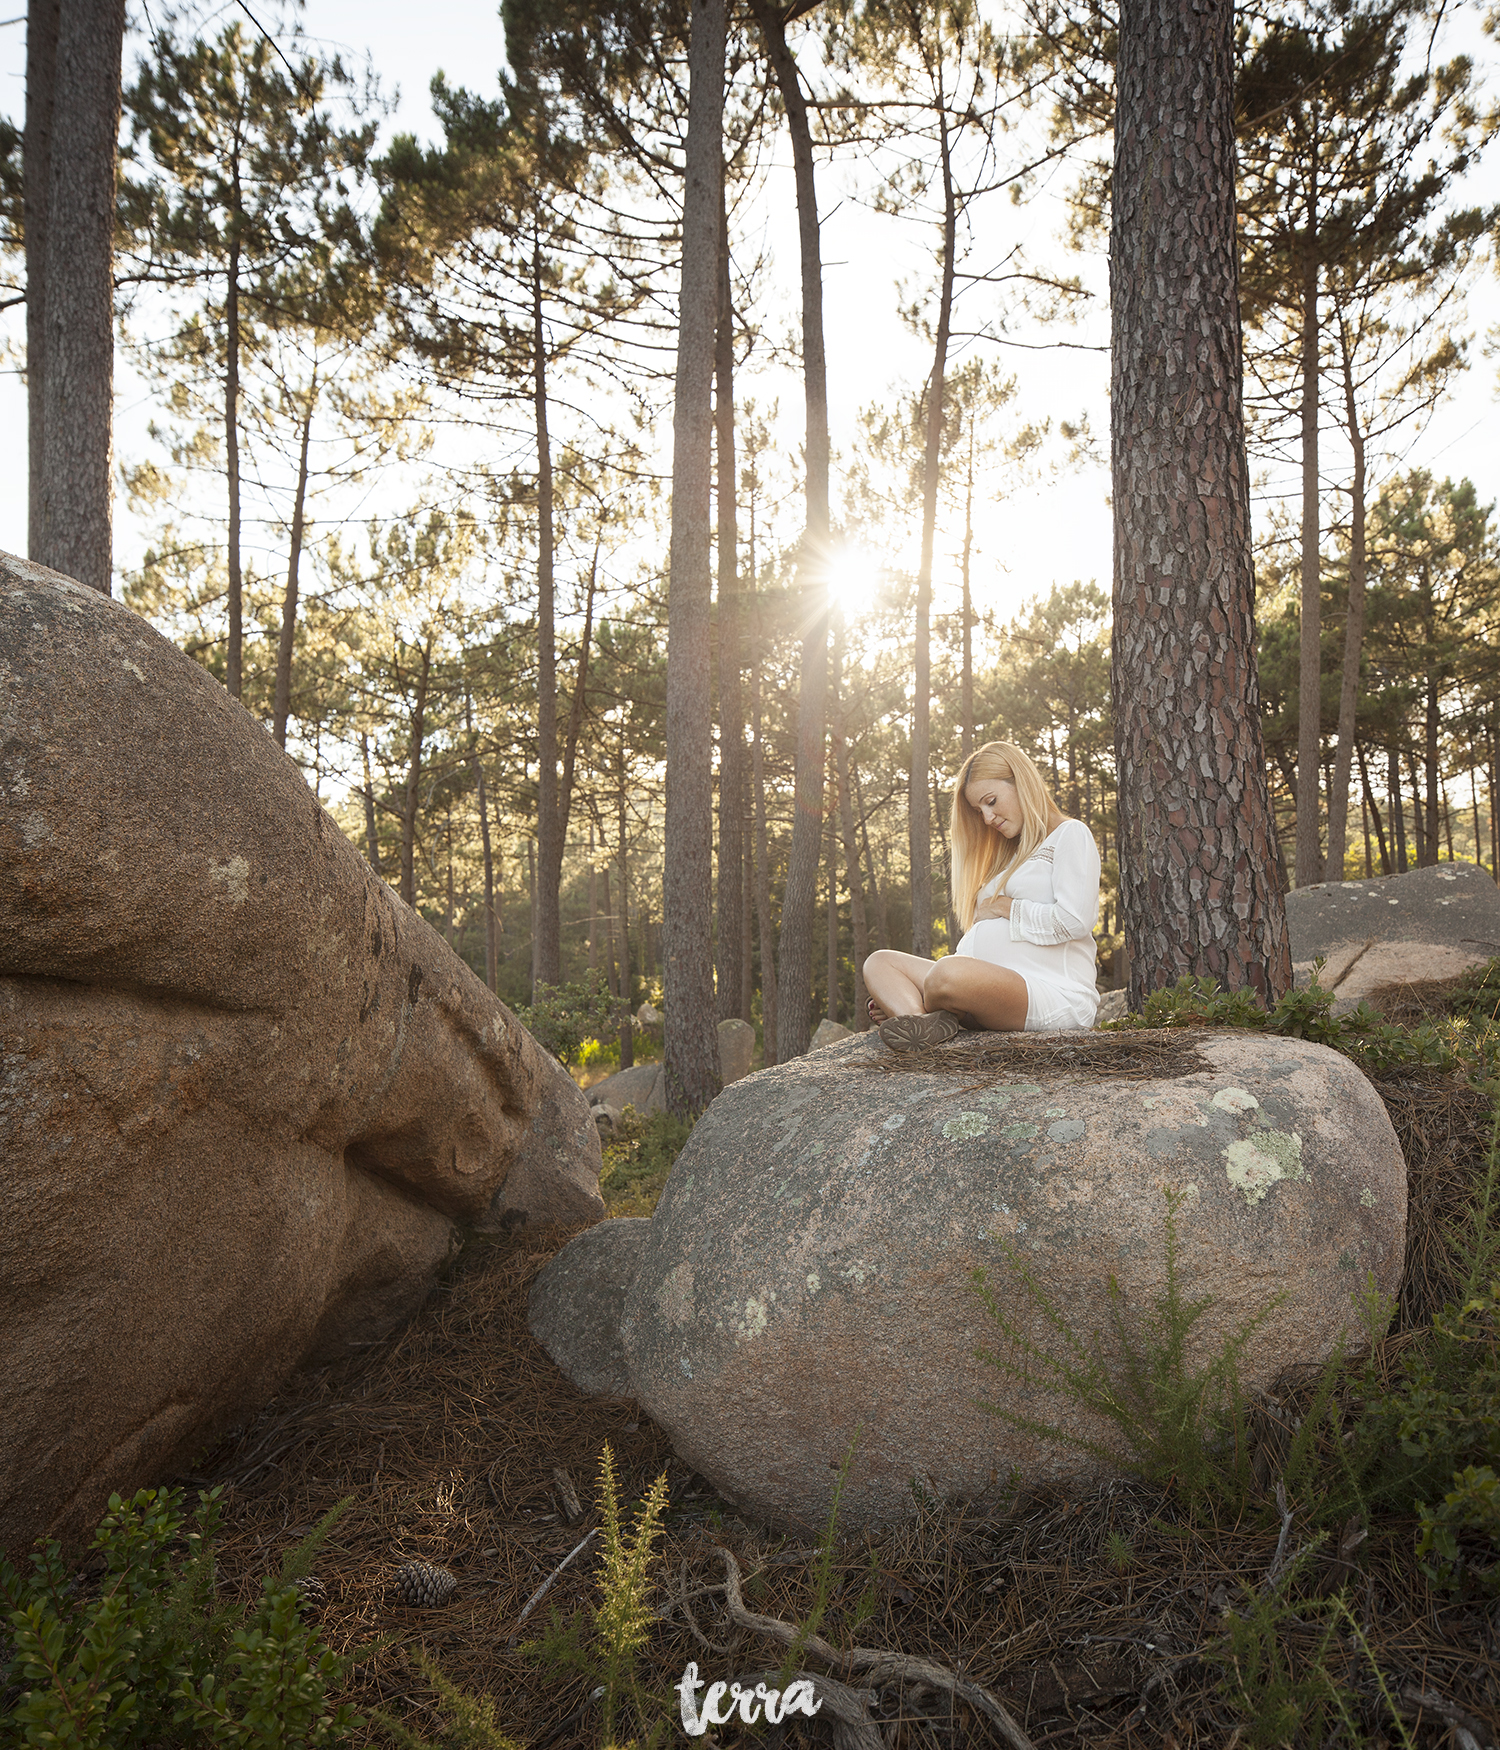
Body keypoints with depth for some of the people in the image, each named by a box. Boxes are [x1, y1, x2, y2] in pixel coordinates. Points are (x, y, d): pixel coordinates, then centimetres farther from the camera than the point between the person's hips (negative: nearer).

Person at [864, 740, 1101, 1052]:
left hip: (1055, 997, -9)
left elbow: (1075, 920, -11)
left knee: (951, 974, -38)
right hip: (993, 989, 9)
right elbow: (977, 945, 23)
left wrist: (1004, 907, 1)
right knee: (880, 962, -3)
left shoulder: (1070, 835, 7)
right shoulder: (1009, 856, 31)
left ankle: (921, 1020, -7)